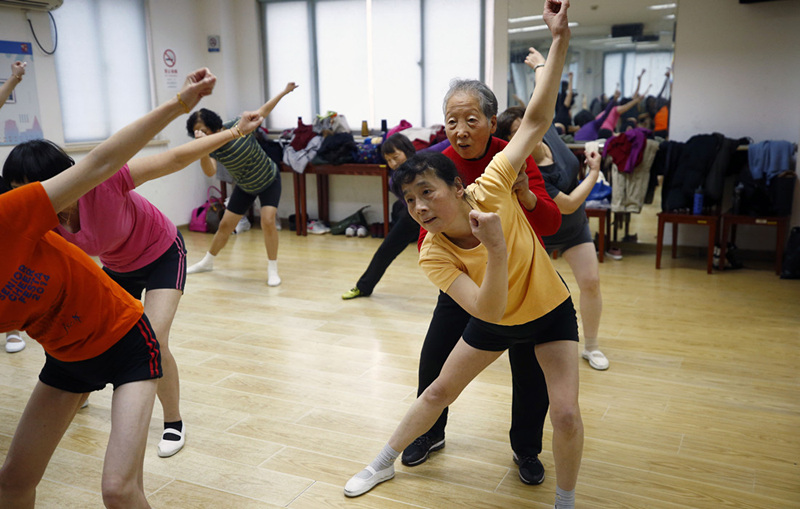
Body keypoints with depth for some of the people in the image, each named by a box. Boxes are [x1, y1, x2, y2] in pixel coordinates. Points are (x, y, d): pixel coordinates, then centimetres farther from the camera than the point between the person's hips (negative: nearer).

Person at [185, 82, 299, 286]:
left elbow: (262, 111, -11)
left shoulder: (238, 125, -24)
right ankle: (207, 262, 31)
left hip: (269, 180, -3)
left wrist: (284, 92, -8)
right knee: (225, 225, 9)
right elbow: (210, 172, -35)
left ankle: (272, 270, -5)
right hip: (245, 187, 3)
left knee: (267, 221, -20)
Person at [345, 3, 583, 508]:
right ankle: (384, 464, 37)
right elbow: (488, 310, -36)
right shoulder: (433, 256, -26)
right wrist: (496, 250, -51)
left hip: (551, 310, -1)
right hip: (497, 320, 2)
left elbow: (538, 119, -27)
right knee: (439, 391, 14)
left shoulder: (491, 190, -30)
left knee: (566, 413, -10)